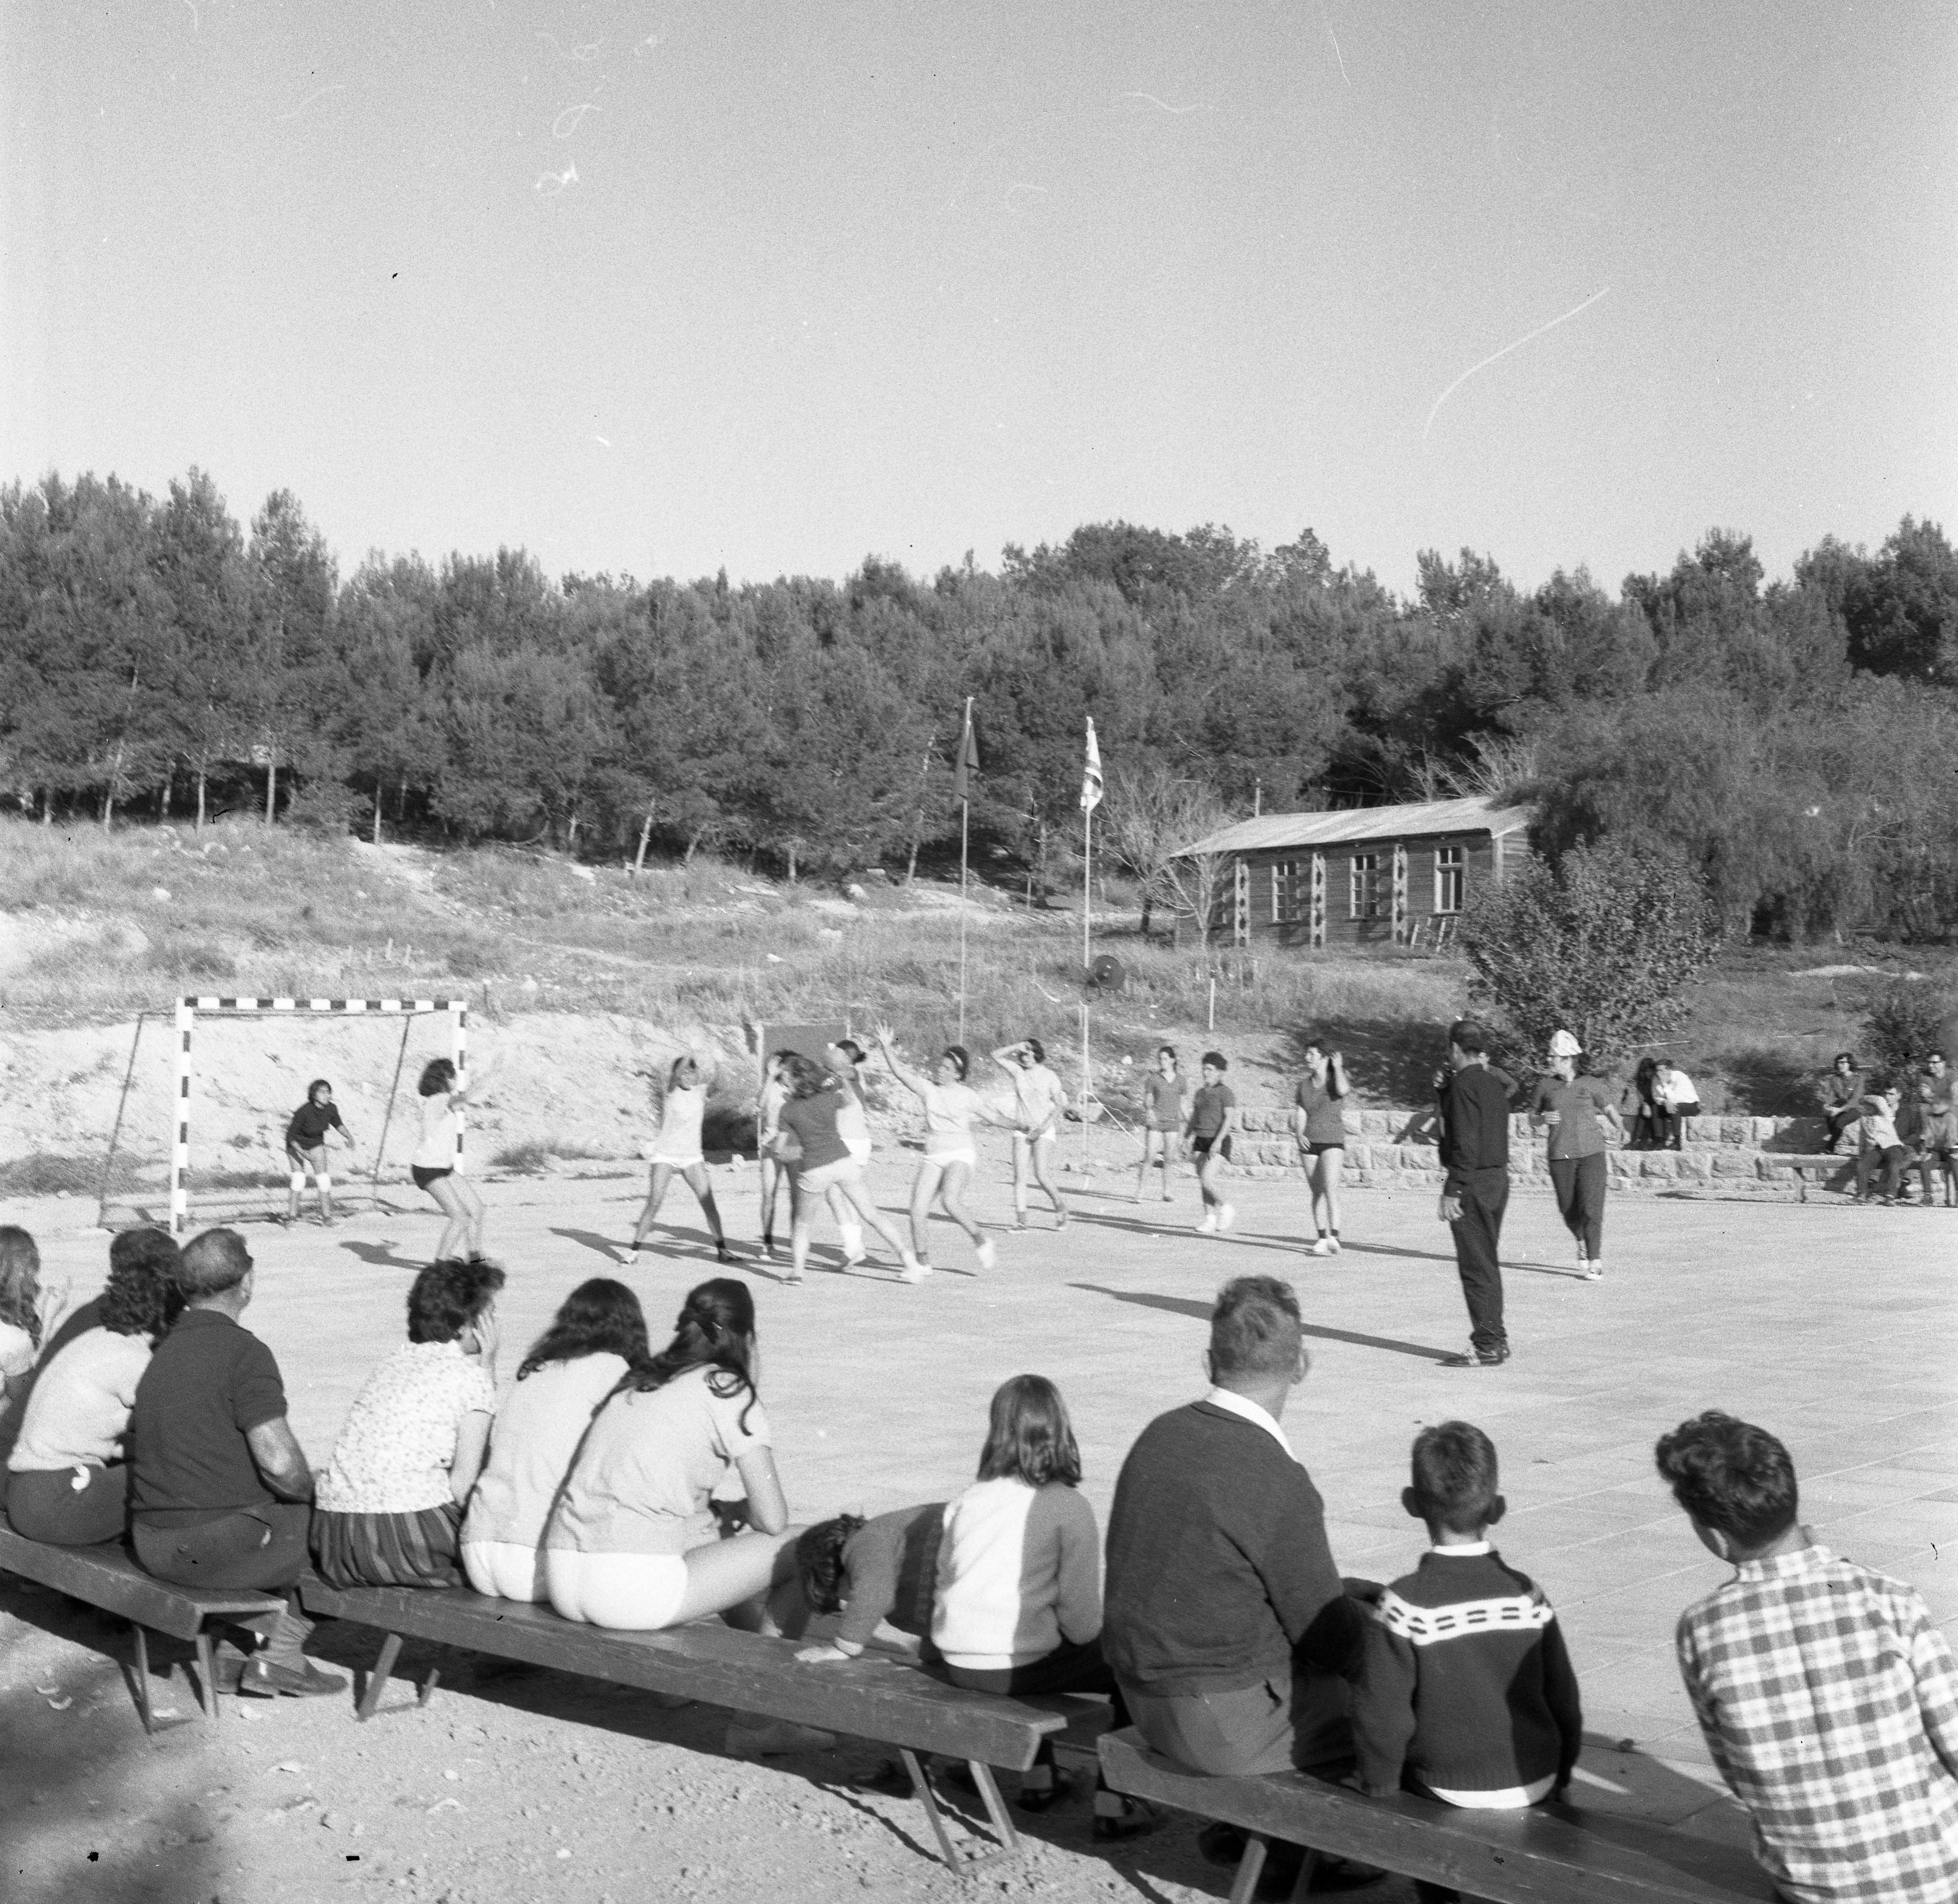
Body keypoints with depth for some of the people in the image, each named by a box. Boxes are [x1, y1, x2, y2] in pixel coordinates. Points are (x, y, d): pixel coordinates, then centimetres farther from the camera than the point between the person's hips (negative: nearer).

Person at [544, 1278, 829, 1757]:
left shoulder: (636, 1382, 19)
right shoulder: (728, 1390, 1)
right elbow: (772, 1519, 0)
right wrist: (738, 1512, 20)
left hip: (561, 1582, 8)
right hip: (632, 1591, -8)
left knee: (714, 1538, 30)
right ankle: (755, 1719, 8)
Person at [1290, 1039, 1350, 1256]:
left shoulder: (1334, 1081, -2)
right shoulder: (1304, 1084, 10)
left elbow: (1342, 1090, -26)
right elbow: (1300, 1113, 7)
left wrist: (1338, 1068, -14)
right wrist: (1299, 1134, -9)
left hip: (1333, 1141, -4)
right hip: (1309, 1142, 4)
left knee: (1330, 1188, -17)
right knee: (1317, 1192, 5)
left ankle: (1334, 1237, -19)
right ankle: (1322, 1238, 10)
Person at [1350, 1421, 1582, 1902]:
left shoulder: (1404, 1606, -20)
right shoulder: (1528, 1595, -10)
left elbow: (1382, 1714, -16)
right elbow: (1563, 1699, 0)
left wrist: (1380, 1785, 1)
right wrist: (1559, 1776, 16)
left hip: (1453, 1792, -3)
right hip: (1535, 1786, 3)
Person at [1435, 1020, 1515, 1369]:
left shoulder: (1465, 1083, -15)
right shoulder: (1495, 1082, 13)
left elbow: (1465, 1141, -21)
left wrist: (1453, 1190, -20)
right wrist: (1444, 1090, 15)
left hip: (1473, 1183, -9)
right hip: (1498, 1179, 10)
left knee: (1476, 1267, -6)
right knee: (1488, 1264, 16)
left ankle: (1487, 1347, -4)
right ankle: (1495, 1339, 23)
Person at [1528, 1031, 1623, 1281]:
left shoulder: (1590, 1084, 2)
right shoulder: (1545, 1086, 3)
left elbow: (1609, 1106, 18)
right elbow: (1532, 1118, 12)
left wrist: (1618, 1127, 1)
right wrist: (1543, 1119, -10)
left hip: (1591, 1152, -1)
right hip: (1560, 1156, 2)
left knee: (1591, 1208, -9)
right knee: (1569, 1211, 6)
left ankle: (1594, 1262, 1)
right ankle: (1582, 1242, 37)